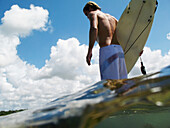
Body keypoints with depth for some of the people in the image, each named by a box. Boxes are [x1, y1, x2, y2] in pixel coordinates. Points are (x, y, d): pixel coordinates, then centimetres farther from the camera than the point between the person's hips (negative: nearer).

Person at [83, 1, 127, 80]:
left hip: (106, 50, -7)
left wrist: (90, 50, -18)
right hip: (119, 49, 7)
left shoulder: (93, 13, 11)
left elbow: (94, 28, -11)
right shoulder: (111, 17, 30)